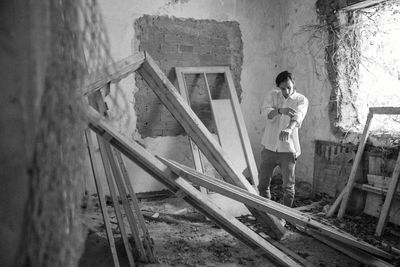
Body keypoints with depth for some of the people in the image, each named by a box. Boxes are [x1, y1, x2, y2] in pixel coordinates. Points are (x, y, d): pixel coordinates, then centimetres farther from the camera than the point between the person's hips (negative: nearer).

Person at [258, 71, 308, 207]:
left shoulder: (301, 100, -3)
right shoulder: (272, 95, 4)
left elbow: (297, 117, -24)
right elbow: (265, 112, -13)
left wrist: (289, 128, -46)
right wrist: (280, 110, -33)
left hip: (288, 149, -2)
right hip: (269, 147, 3)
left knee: (288, 186, 2)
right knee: (263, 183, 12)